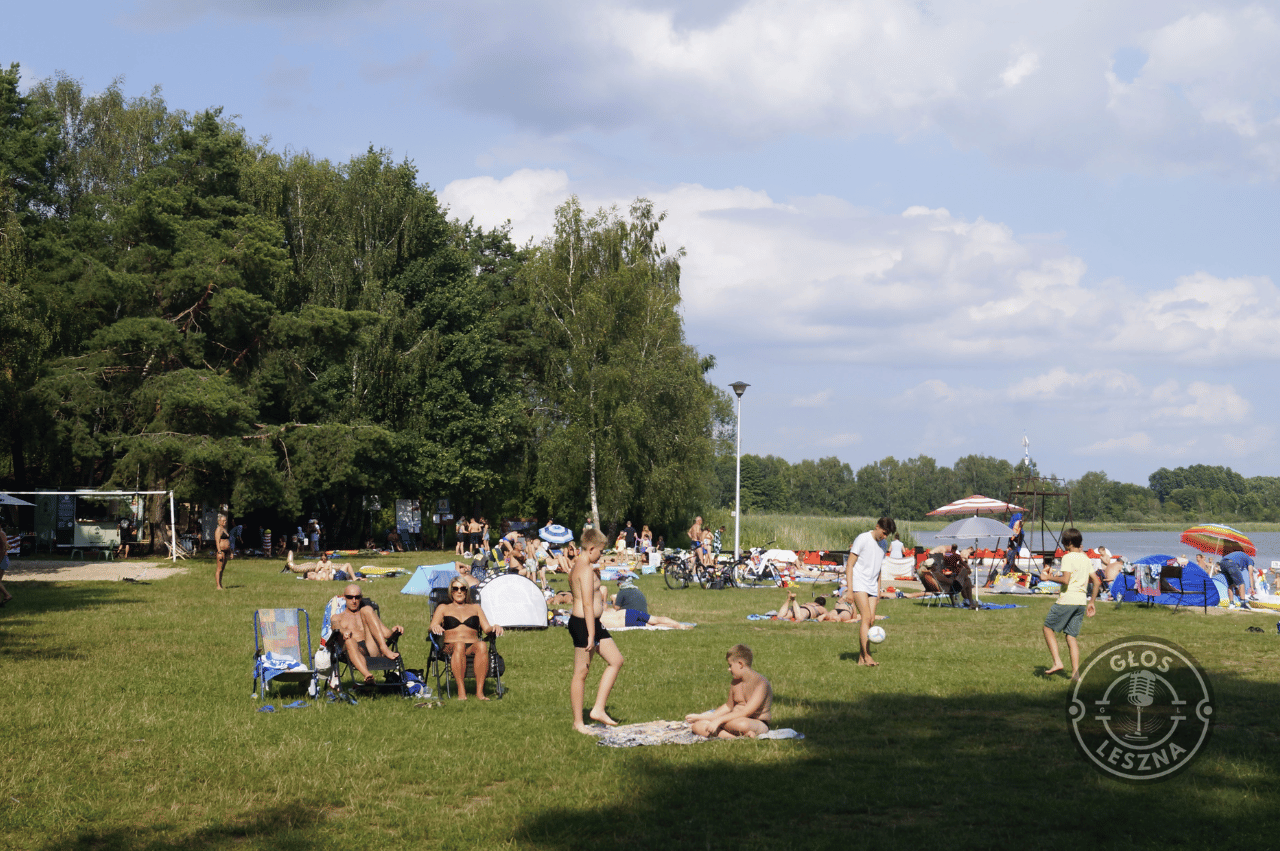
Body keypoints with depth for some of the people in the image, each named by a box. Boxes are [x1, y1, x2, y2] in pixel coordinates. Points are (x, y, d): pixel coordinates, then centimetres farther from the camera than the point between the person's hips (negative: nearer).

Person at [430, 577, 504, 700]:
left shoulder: (475, 608, 27)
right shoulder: (443, 608, 23)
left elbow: (486, 629, 16)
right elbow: (432, 627, 7)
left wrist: (494, 628, -8)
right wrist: (435, 627, -18)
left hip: (472, 646, 1)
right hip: (450, 647, -1)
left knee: (482, 646, -37)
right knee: (459, 645, -40)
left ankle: (479, 691, -42)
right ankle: (461, 691, -43)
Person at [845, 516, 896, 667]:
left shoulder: (882, 545, 14)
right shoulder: (862, 539, -8)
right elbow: (849, 565, -10)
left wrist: (878, 589, 21)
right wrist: (849, 590, -15)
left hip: (872, 587, 7)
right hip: (859, 585, -7)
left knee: (871, 620, 0)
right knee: (866, 617, -18)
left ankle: (861, 658, 3)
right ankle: (866, 656, -22)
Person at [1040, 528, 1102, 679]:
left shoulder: (1068, 557, -9)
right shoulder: (1086, 559, 15)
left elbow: (1065, 580, -21)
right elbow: (1097, 582, 15)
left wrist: (1050, 577, -6)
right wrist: (1091, 602, 20)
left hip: (1067, 600, -7)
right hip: (1081, 601, 7)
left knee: (1048, 628, 7)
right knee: (1072, 636, 9)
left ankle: (1057, 662, -7)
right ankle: (1075, 672, 0)